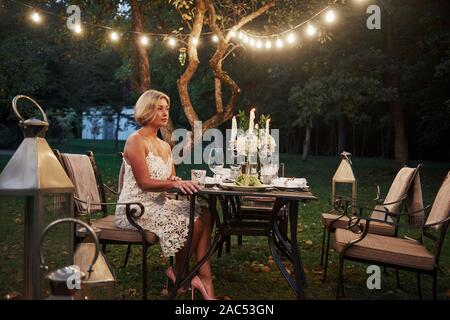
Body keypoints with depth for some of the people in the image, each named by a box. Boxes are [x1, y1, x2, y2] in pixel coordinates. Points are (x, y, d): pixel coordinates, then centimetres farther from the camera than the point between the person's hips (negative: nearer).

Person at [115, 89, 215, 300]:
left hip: (158, 204, 8)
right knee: (192, 221, -23)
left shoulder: (165, 146, 16)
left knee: (203, 213, -14)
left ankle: (206, 284, -18)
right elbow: (144, 183, -18)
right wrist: (174, 183, -28)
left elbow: (172, 181, 11)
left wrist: (183, 183, -12)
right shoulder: (136, 141, -9)